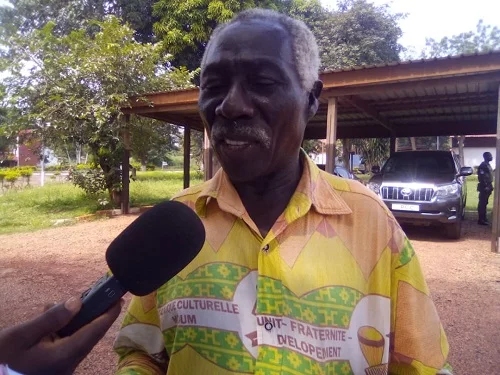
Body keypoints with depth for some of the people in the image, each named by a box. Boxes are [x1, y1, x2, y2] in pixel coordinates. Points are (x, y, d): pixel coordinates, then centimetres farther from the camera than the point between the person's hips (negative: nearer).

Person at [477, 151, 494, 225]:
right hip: (484, 187, -10)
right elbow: (481, 177, -22)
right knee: (482, 203, -7)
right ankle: (481, 220, -5)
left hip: (487, 186, 10)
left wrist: (490, 186, 21)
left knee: (484, 203, 15)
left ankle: (483, 218, 23)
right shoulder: (483, 165, -15)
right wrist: (485, 186, -22)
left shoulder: (488, 165, 16)